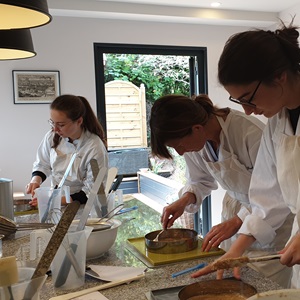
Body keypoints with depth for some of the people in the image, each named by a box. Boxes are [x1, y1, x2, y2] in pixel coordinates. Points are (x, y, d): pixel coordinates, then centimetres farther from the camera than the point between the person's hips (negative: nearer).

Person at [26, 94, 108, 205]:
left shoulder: (95, 148, -17)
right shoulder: (52, 137, -2)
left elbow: (91, 191, -14)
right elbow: (42, 164, 15)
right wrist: (36, 180, -6)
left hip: (82, 206, -4)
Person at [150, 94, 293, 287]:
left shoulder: (250, 133, -32)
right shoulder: (195, 140, -11)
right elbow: (200, 181, 6)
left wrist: (236, 222, -30)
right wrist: (185, 200, -14)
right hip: (236, 207, 6)